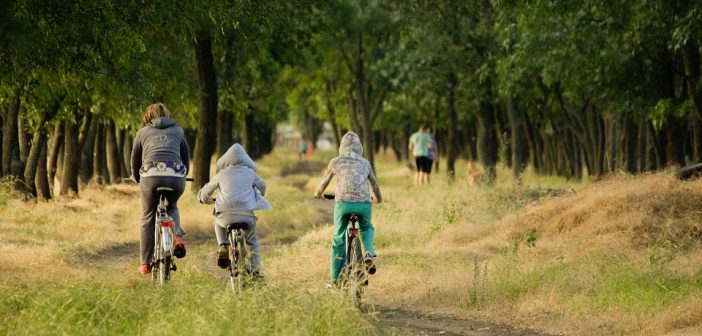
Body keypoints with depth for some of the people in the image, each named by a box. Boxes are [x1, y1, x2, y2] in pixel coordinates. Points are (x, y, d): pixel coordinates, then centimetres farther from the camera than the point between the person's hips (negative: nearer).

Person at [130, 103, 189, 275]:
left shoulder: (143, 132, 22)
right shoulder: (178, 130, 24)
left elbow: (135, 160, 26)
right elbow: (186, 156, 30)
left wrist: (137, 178, 45)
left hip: (151, 175, -1)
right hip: (176, 176, 1)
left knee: (148, 219, 12)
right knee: (172, 207, 30)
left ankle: (145, 263, 13)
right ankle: (177, 236, 3)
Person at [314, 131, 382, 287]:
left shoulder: (336, 162, 13)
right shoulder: (365, 163, 17)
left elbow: (324, 182, 24)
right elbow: (374, 183, 29)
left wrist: (318, 194, 45)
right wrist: (379, 198, 49)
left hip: (343, 202, -1)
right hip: (364, 203, 1)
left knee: (338, 240, 13)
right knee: (367, 228, 30)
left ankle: (334, 278, 12)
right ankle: (369, 253, 2)